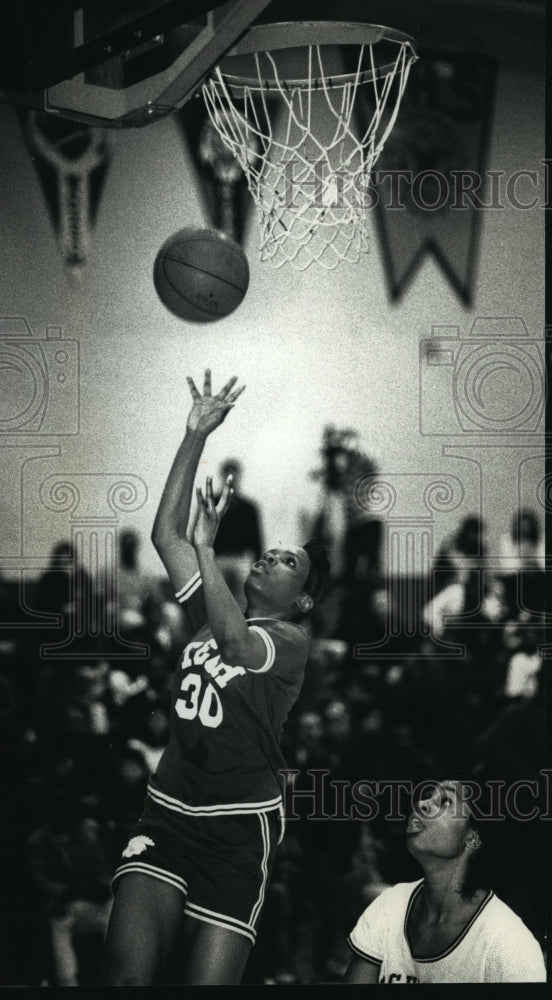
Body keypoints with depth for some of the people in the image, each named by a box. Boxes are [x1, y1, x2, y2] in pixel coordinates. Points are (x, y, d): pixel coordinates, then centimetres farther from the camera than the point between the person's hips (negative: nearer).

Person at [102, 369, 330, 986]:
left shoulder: (291, 639, 1)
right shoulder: (209, 616, 15)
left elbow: (237, 641, -21)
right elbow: (165, 534, 8)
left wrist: (206, 546, -13)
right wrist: (196, 437, 3)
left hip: (239, 823, -3)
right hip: (167, 811, 3)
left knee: (208, 981, -8)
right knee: (127, 971, -18)